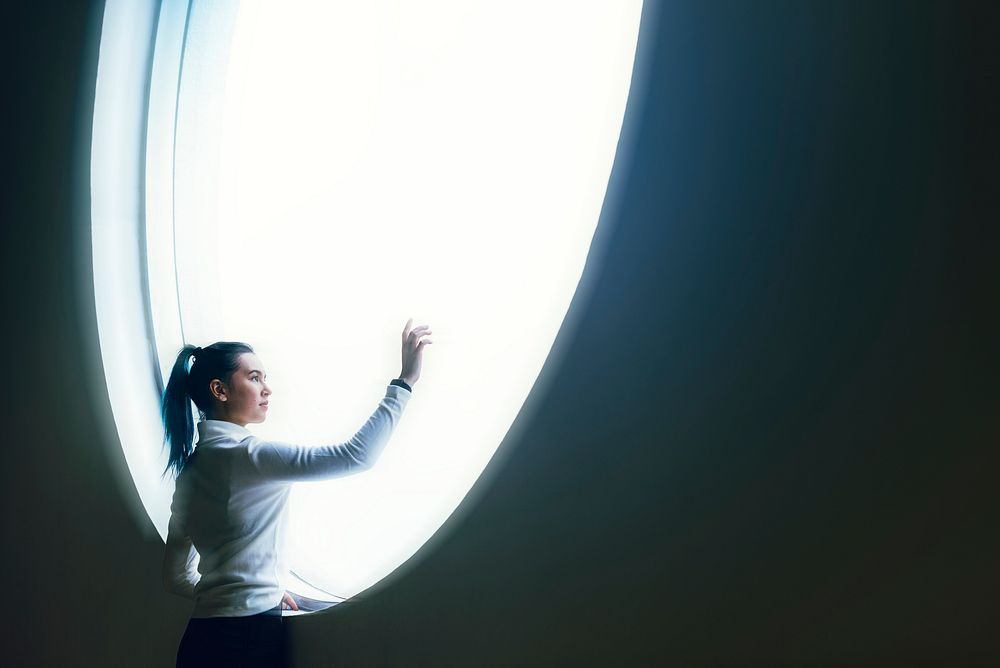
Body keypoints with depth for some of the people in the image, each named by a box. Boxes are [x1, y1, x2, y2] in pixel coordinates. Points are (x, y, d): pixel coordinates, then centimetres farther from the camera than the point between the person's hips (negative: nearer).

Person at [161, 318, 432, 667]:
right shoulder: (243, 455, -15)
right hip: (245, 639, -9)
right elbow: (356, 456, -24)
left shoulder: (192, 469, 11)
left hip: (206, 637, 9)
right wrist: (404, 381, -18)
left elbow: (177, 578, 17)